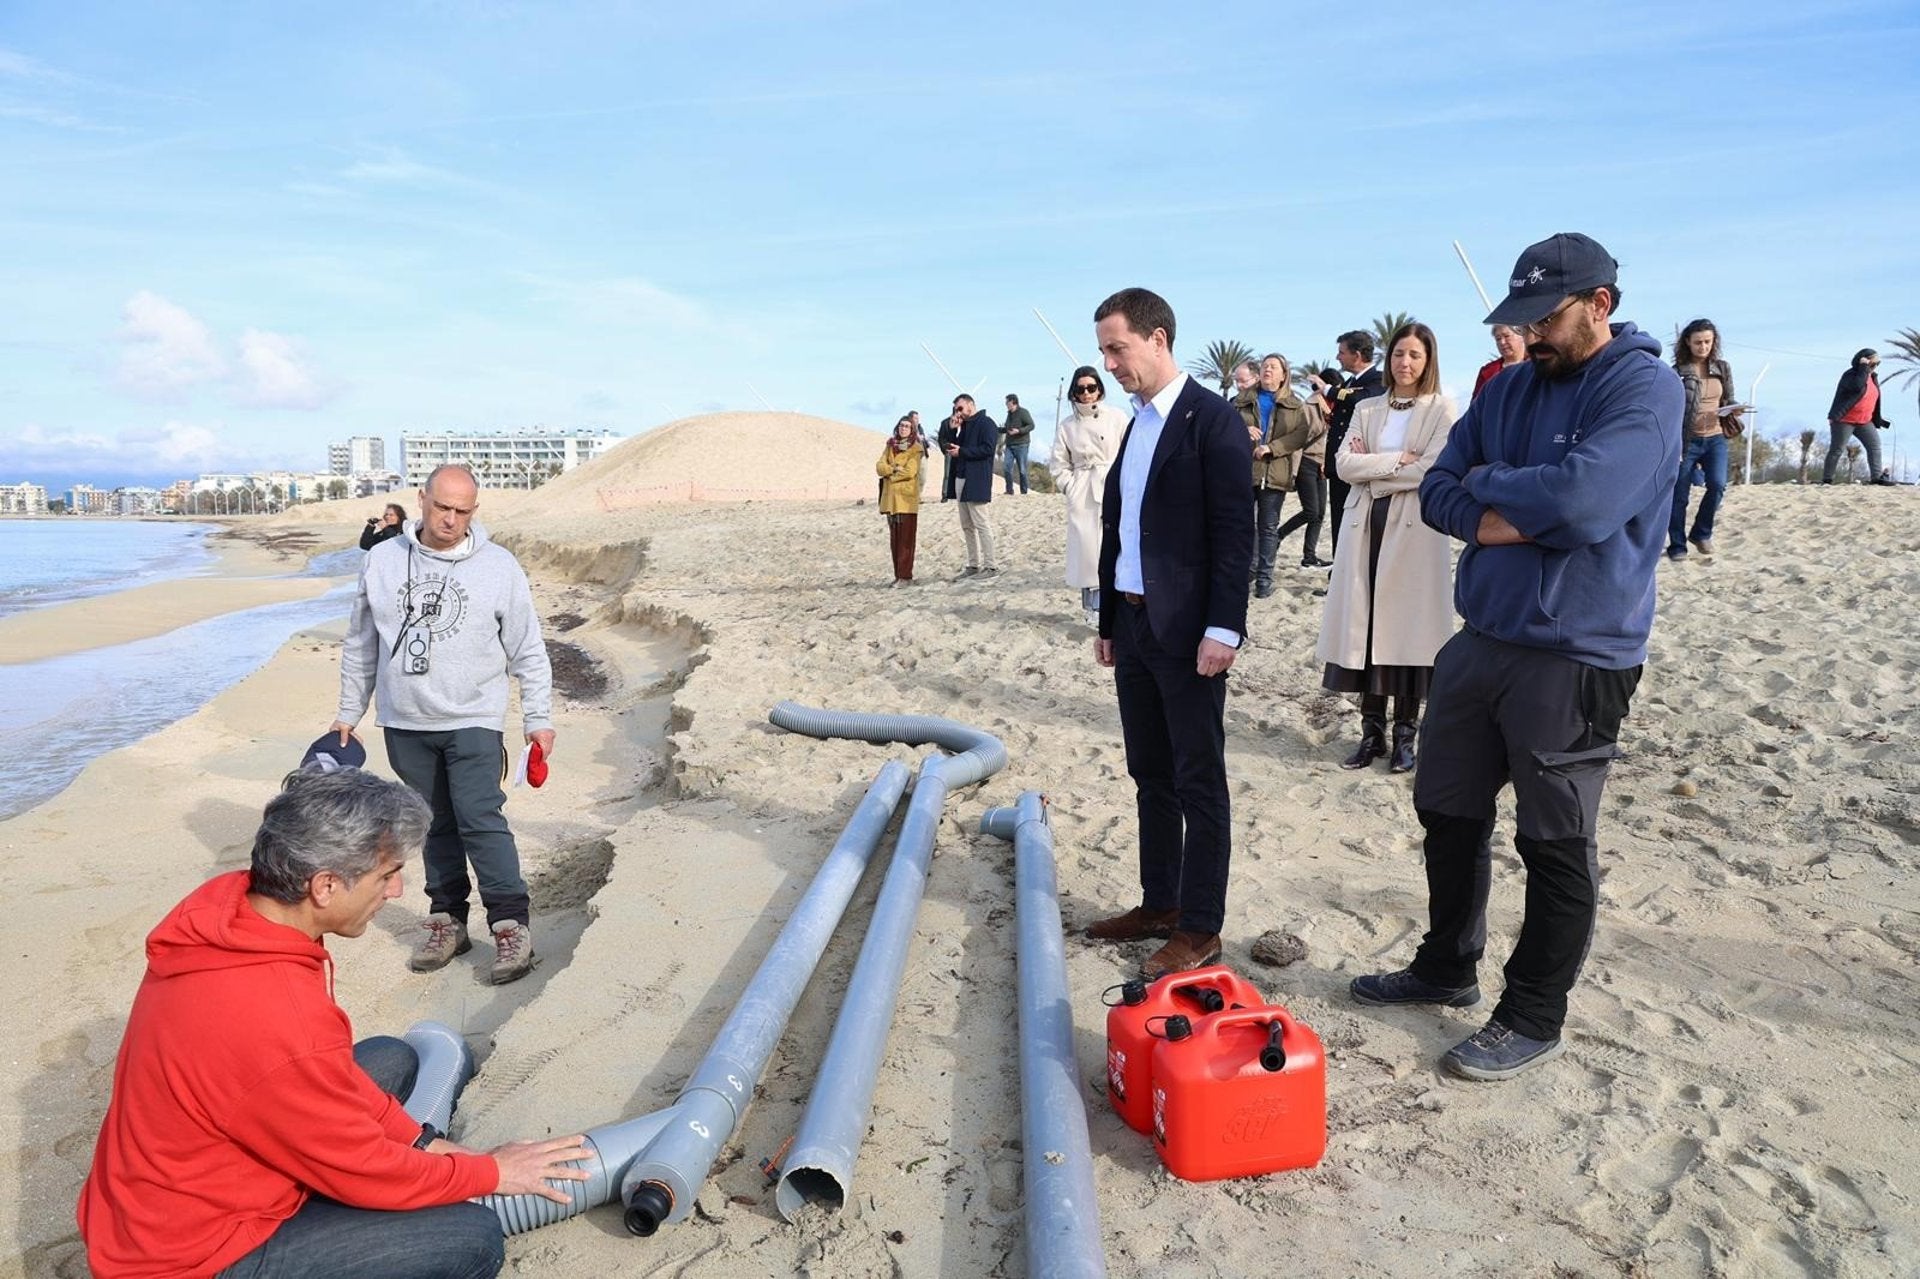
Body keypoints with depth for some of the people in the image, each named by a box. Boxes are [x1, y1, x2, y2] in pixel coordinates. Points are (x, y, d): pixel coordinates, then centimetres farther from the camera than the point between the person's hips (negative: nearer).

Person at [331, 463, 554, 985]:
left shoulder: (499, 566, -3)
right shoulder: (382, 561, 4)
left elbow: (528, 652, 1)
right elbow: (360, 645, 13)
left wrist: (539, 718, -1)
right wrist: (348, 712, 14)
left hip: (473, 721, -3)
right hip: (405, 724, 3)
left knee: (480, 820, -10)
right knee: (435, 825, 11)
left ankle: (511, 924, -3)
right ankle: (448, 919, 22)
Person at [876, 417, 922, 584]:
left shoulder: (915, 449, -2)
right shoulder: (890, 446, 15)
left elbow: (909, 471, -13)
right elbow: (880, 466, 3)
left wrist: (889, 474, -4)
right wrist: (894, 469, -13)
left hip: (906, 497, -5)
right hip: (890, 497, 6)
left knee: (906, 538, -7)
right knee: (894, 538, 7)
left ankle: (905, 575, -6)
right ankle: (898, 574, 12)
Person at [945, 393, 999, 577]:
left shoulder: (985, 423, -7)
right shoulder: (964, 426, 18)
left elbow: (987, 449, -18)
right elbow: (952, 448, 17)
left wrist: (961, 452, -14)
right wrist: (953, 430, 3)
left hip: (976, 481, -9)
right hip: (961, 479, 9)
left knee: (981, 524, -7)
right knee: (967, 526, 11)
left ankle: (989, 566, -4)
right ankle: (973, 565, 17)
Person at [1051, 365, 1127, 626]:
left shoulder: (1117, 418, 2)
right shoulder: (1066, 425, 7)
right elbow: (1059, 465, 11)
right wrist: (1071, 488, -1)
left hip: (1113, 490, -1)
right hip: (1081, 495, 1)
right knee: (1087, 548, -1)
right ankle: (1093, 608, 7)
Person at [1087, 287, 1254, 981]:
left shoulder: (1213, 420, -9)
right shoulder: (1136, 424, 15)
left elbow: (1234, 531, -15)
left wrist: (1223, 628, -20)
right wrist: (1108, 621, 18)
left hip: (1186, 630, -8)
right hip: (1133, 627, 8)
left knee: (1199, 783, 1)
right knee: (1151, 776, 15)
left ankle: (1200, 927, 9)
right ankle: (1159, 904, 26)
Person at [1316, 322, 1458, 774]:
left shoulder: (1442, 409, 2)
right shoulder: (1367, 409, 13)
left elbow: (1431, 469, -12)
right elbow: (1344, 464, 0)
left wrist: (1373, 471, -5)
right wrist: (1397, 459, -10)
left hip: (1415, 530, -3)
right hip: (1365, 525, 4)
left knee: (1408, 628, 0)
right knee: (1365, 627, 3)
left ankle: (1405, 734, 10)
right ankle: (1372, 731, 12)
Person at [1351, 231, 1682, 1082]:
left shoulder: (1644, 387, -11)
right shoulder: (1510, 387, 9)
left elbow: (1584, 497, -26)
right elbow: (1439, 493, 5)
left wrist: (1489, 486, -9)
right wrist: (1510, 518, -15)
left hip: (1576, 657, -7)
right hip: (1480, 638, 7)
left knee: (1556, 846, 5)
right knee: (1448, 813, 16)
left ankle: (1533, 1018, 20)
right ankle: (1446, 967, 35)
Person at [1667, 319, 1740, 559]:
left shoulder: (1722, 369, 9)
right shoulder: (1677, 371, -4)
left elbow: (1729, 401, 18)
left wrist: (1734, 411, -7)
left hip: (1715, 438, 3)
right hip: (1687, 440, -3)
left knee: (1717, 484, -15)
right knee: (1679, 495, 1)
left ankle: (1701, 533, 7)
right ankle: (1677, 545, 14)